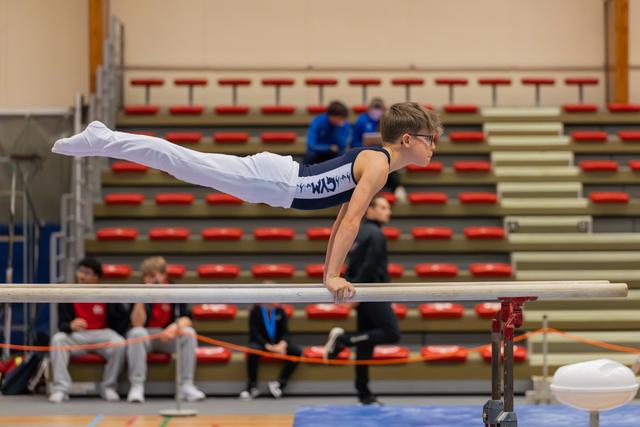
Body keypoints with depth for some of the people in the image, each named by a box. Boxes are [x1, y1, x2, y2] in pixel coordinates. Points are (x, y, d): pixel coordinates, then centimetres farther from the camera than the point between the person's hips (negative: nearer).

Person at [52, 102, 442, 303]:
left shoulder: (376, 161, 17)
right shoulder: (378, 164, -13)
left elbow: (343, 219, 24)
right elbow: (351, 221, -22)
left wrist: (331, 271, 23)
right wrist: (333, 276, -22)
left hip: (277, 177, 8)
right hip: (272, 180, -8)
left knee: (188, 164, 10)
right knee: (186, 164, -8)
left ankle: (103, 139, 14)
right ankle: (100, 142, -8)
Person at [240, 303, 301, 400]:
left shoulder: (280, 311, 2)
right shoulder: (255, 311, -6)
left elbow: (285, 332, -4)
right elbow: (255, 333, -15)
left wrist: (282, 344, -28)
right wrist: (268, 346, -31)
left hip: (278, 344, 3)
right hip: (261, 344, -3)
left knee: (297, 351, -24)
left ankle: (280, 383, -23)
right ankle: (252, 388, -28)